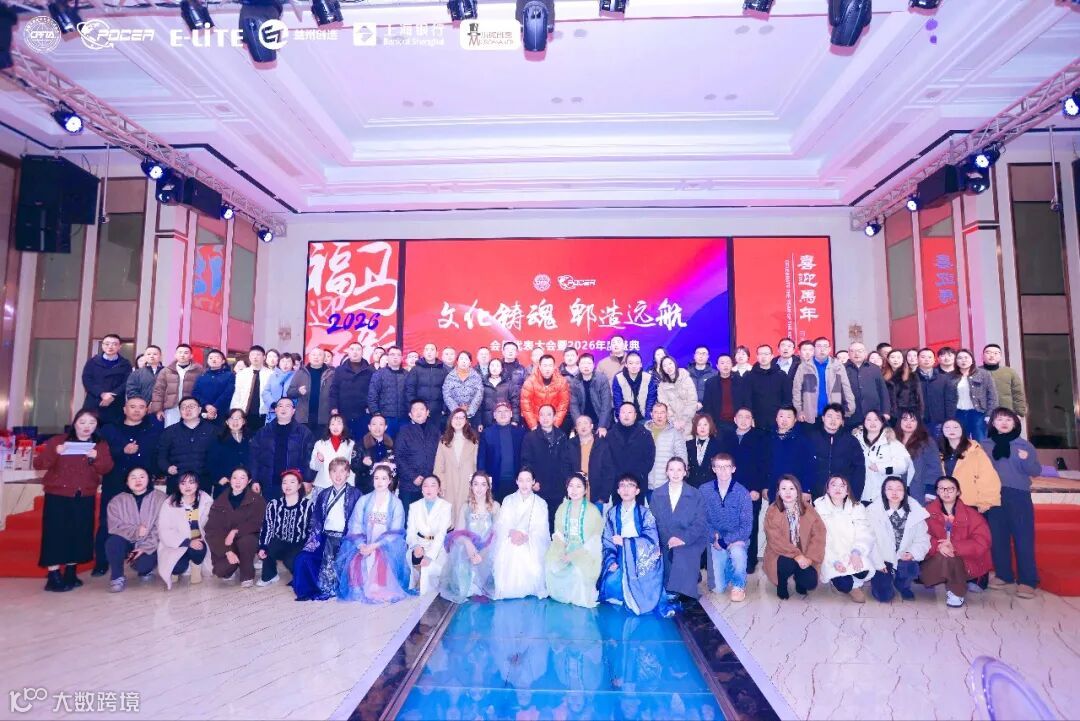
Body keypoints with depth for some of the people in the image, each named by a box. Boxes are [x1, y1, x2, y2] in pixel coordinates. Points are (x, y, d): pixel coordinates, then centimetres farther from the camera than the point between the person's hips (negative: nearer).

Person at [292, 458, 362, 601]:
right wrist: (314, 538, -1)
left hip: (345, 538, -4)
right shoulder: (323, 494, 17)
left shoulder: (355, 494, 3)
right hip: (325, 538, 4)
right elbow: (316, 520, 14)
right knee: (303, 558, -17)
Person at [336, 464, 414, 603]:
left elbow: (395, 532, -3)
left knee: (382, 560, -32)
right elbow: (355, 526, 3)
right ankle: (360, 591, -6)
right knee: (356, 561, -27)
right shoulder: (363, 500, 12)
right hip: (363, 544, 2)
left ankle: (381, 592, -15)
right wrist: (362, 545, -16)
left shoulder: (396, 503, 5)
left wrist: (374, 546, -17)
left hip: (385, 545, -2)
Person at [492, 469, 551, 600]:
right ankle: (507, 590, -13)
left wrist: (526, 537, -23)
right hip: (509, 540, 1)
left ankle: (529, 590, -10)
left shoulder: (541, 503, 9)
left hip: (532, 542, -1)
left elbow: (542, 530, -1)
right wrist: (512, 532, -21)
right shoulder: (508, 500, 13)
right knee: (506, 558, -29)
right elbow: (500, 524, 3)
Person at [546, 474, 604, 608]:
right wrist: (560, 552, -14)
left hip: (585, 552, -4)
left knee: (578, 569, -33)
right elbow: (558, 533, 7)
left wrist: (574, 555, -19)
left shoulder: (592, 510, -8)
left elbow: (595, 538, -11)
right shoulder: (562, 507, 5)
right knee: (551, 564, -22)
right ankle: (560, 595, 3)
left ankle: (579, 598, -5)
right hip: (565, 549, 4)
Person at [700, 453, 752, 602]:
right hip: (716, 540, 1)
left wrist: (725, 540, -19)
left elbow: (746, 525, -12)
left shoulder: (742, 493, -11)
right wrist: (714, 538, -18)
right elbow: (702, 519, -4)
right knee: (717, 588, -5)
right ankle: (729, 567, 30)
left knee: (737, 552, -38)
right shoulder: (704, 491, -7)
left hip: (736, 539, -1)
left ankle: (739, 585, -6)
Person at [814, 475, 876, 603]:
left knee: (862, 572, -28)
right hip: (831, 556, -2)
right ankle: (851, 587, 11)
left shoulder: (857, 507, 4)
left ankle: (854, 583, 8)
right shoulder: (819, 508, -3)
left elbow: (865, 534, -7)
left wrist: (856, 552, -26)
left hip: (853, 555, 2)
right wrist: (834, 561, -22)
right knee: (843, 584, -26)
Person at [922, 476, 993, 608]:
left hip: (964, 561, -1)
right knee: (943, 556, -31)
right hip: (936, 560, 1)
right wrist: (938, 546, -29)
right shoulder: (929, 511, -5)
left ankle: (957, 591, -7)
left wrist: (955, 546, -27)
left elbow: (982, 543, -14)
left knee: (949, 557, -31)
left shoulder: (971, 514, -5)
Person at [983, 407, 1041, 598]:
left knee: (1023, 539, -3)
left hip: (1019, 496, -2)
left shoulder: (1024, 444, 4)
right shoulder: (985, 445, 9)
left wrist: (1026, 460, -20)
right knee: (998, 538, 6)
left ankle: (1027, 580, 1)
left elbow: (1037, 470, -1)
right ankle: (1003, 575, 18)